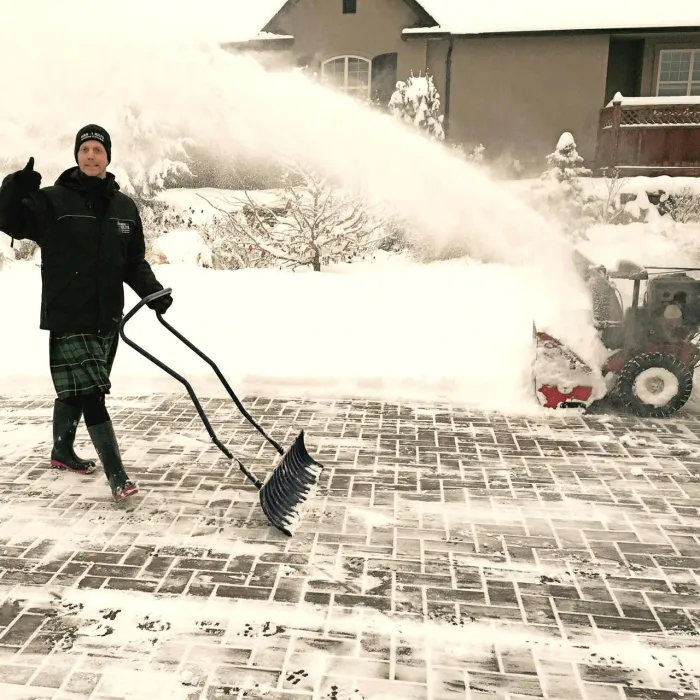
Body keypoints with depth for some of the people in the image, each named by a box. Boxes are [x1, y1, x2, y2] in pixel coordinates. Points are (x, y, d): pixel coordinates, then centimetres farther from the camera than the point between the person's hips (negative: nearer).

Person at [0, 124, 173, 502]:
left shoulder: (124, 207, 10)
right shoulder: (52, 200, -2)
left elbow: (134, 262, 12)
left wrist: (153, 291, -4)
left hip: (107, 318, 5)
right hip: (67, 317, -5)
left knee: (76, 390, 18)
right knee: (90, 393, -10)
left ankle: (62, 452, 38)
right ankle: (117, 476, -7)